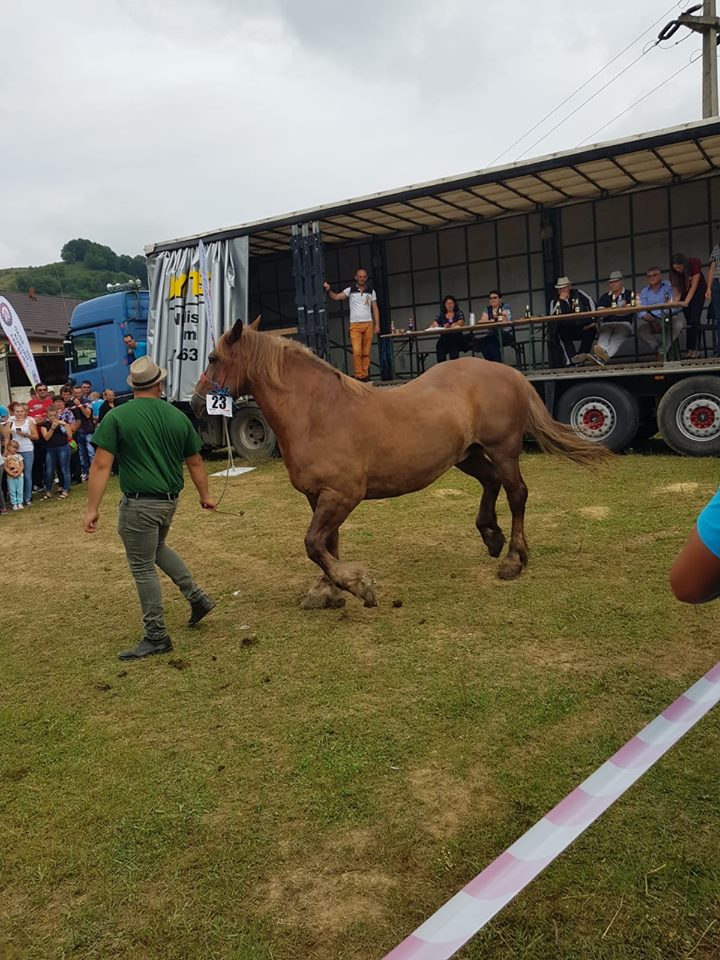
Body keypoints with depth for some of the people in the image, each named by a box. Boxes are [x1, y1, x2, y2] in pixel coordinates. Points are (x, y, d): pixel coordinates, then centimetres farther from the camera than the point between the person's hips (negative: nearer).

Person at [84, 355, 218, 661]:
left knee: (142, 567, 5)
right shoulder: (179, 417, 3)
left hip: (138, 503, -6)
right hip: (169, 500, 6)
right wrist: (205, 496, 24)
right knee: (157, 548, 30)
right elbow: (195, 462, 12)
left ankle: (156, 637, 12)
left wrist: (92, 508, -10)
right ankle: (197, 597, 28)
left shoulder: (116, 417, -10)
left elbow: (101, 465, -14)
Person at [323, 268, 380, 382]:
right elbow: (336, 297, -6)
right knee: (357, 351, -13)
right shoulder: (350, 290, 4)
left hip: (368, 324, 2)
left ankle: (365, 375, 7)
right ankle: (358, 376, -10)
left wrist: (377, 324, 4)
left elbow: (375, 309, 11)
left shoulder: (371, 291, 11)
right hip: (355, 325, -2)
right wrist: (328, 291, -26)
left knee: (366, 352, 2)